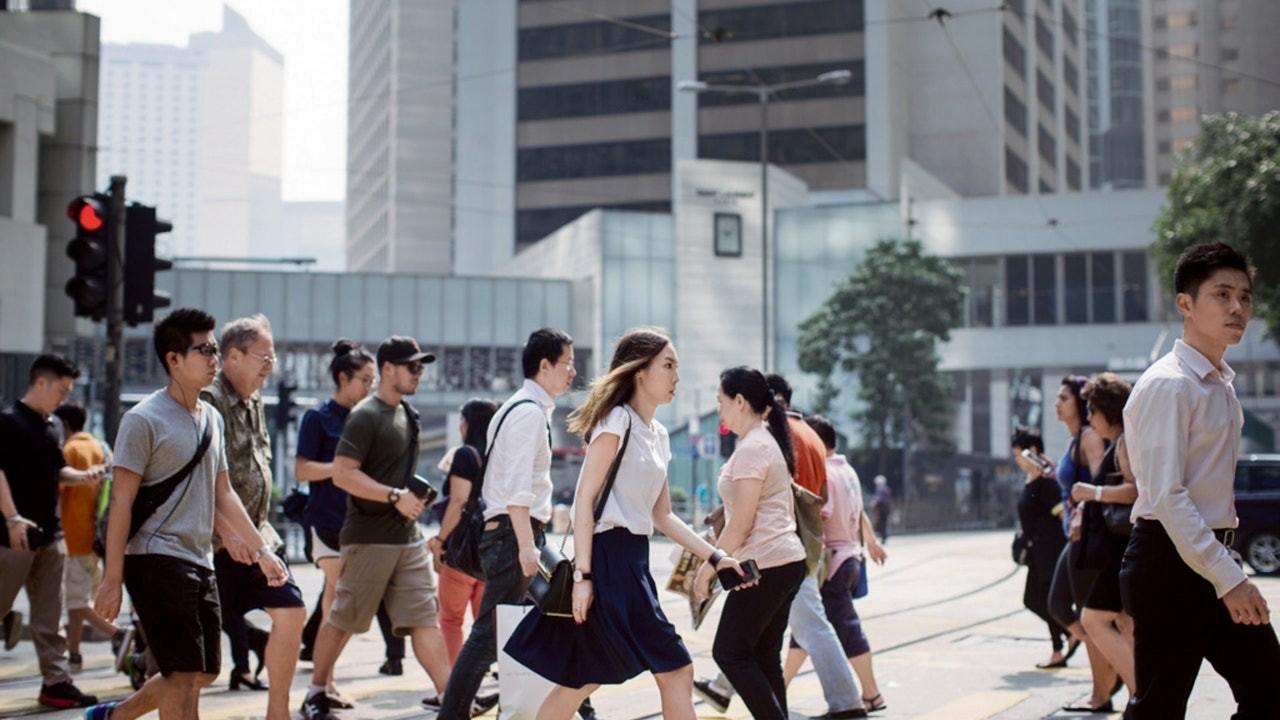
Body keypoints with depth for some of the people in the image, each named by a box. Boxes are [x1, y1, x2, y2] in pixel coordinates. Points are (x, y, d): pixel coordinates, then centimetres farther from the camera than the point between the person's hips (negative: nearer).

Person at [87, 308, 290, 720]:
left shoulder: (211, 418, 13)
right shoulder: (144, 420, -10)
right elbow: (121, 500, -12)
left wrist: (262, 550, 14)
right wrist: (112, 579, -15)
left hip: (199, 562, 8)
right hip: (157, 559, -8)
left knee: (204, 674, 13)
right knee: (183, 675, -8)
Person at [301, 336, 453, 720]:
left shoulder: (408, 414, 14)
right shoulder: (366, 416, -12)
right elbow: (342, 473, -19)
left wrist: (413, 499, 13)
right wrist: (395, 497, -22)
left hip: (408, 536, 7)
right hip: (370, 537, -7)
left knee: (425, 618, 1)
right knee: (343, 620, 6)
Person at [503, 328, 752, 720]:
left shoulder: (659, 435, 17)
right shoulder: (618, 420, -9)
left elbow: (662, 515, 21)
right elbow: (584, 499, -14)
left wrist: (715, 556, 14)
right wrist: (583, 574, -19)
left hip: (635, 561, 9)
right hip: (608, 557, -9)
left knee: (583, 679, 10)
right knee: (676, 671, -6)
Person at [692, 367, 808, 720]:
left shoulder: (752, 448, -14)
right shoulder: (770, 441, 15)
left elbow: (742, 524, -16)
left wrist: (708, 567, -9)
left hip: (766, 566, -10)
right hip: (788, 561, 10)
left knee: (729, 652, -3)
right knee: (764, 657, 11)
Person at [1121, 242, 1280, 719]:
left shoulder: (1223, 387, 14)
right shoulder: (1168, 385, -16)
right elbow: (1166, 497, -23)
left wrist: (1230, 568, 17)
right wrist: (1228, 578, -24)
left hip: (1216, 558, 9)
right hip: (1170, 560, -9)